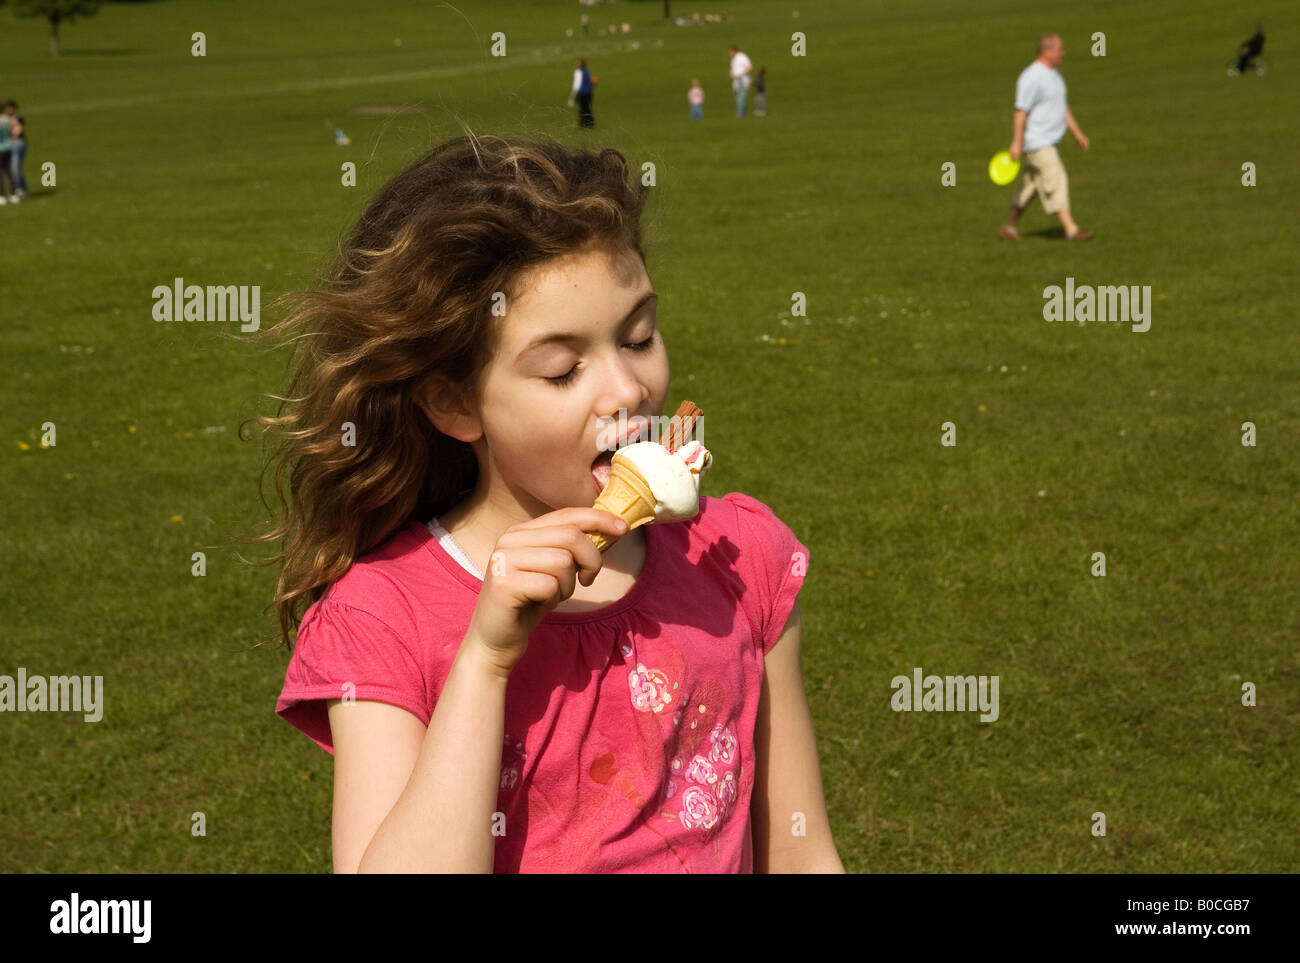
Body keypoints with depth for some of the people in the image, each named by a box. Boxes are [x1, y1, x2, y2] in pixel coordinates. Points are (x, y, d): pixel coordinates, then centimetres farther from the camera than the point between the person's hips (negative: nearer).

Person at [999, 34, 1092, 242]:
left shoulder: (1054, 75, 14)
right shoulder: (1031, 78, -16)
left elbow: (1063, 107, 22)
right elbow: (1021, 111, -19)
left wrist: (1077, 132, 18)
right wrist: (1016, 143, -21)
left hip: (1049, 141, 10)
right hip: (1036, 142, -10)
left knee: (1031, 186, 13)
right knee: (1056, 179, -13)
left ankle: (1008, 226, 22)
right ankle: (1071, 229, -15)